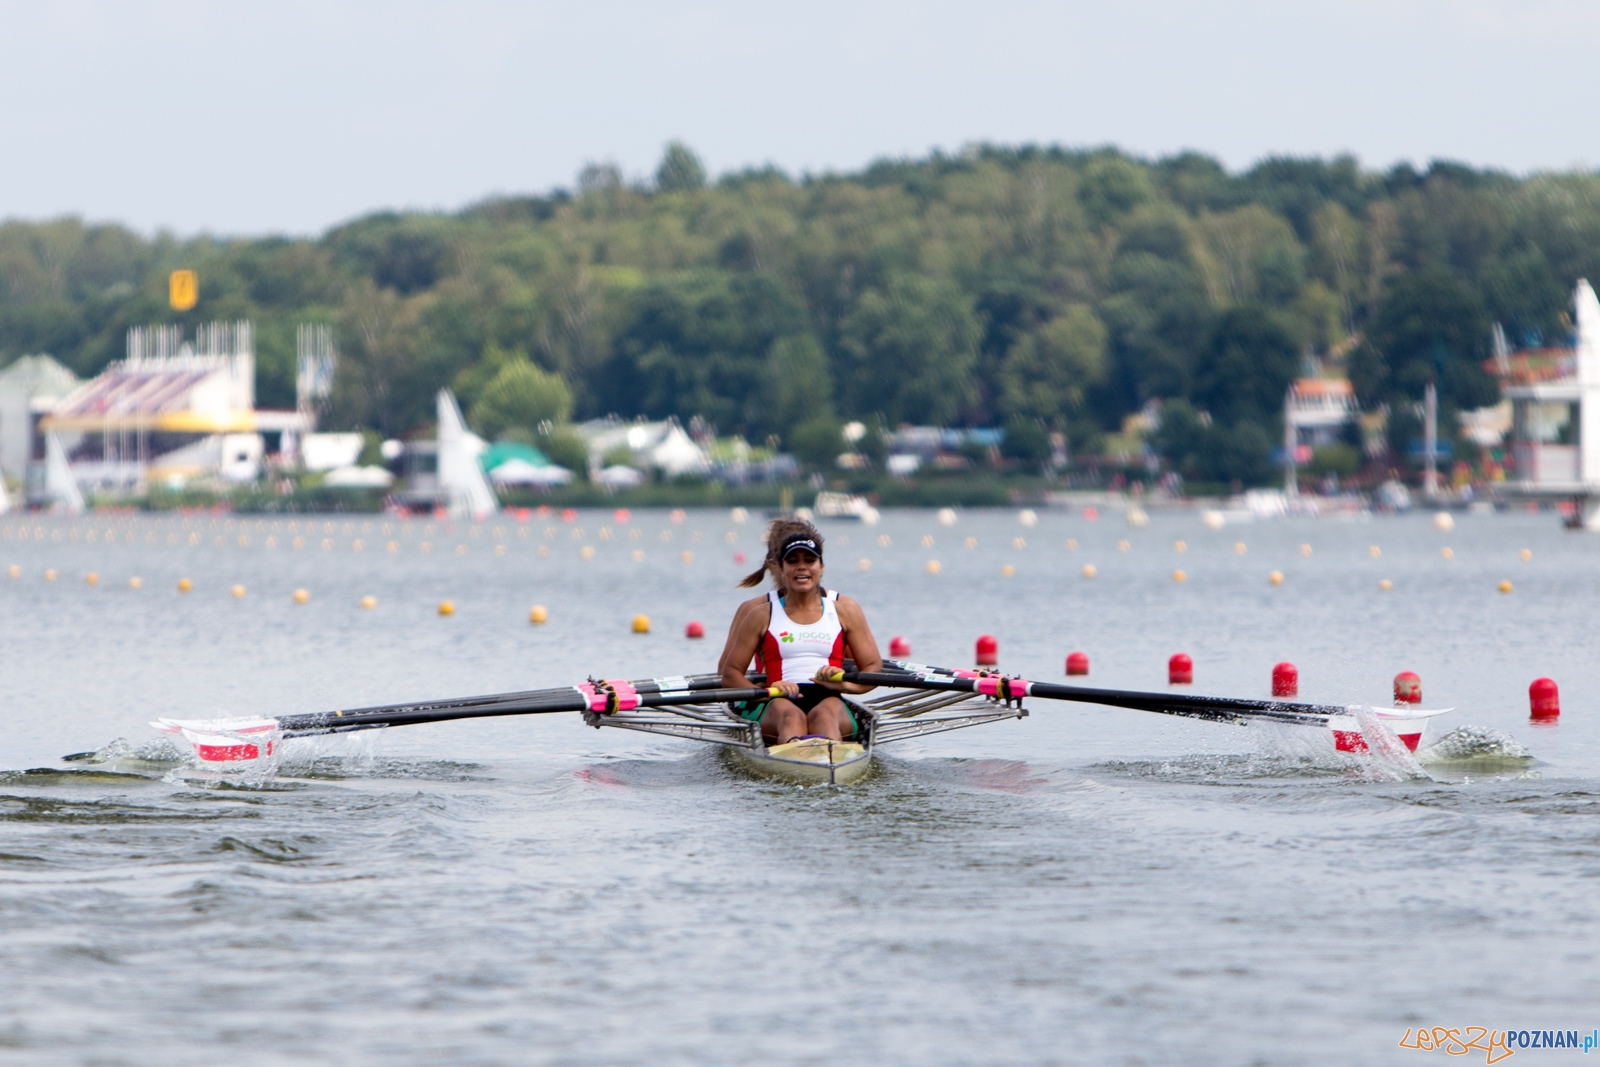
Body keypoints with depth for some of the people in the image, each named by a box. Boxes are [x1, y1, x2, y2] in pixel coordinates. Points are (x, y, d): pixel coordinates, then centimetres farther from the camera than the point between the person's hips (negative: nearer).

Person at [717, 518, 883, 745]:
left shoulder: (845, 610, 17)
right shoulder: (760, 614, 14)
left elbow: (874, 667, 15)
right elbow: (730, 673, 12)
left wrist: (845, 683, -8)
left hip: (828, 700, 1)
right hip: (776, 703, -1)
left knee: (825, 715, -38)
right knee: (791, 716, -39)